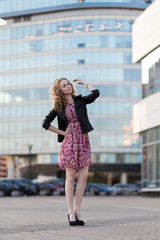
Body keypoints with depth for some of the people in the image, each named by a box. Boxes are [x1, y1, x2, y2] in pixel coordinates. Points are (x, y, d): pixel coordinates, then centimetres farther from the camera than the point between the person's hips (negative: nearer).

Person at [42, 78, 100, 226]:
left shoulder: (80, 101, 9)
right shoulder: (58, 107, 5)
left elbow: (95, 93, -8)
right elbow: (45, 123, 7)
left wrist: (84, 83, 8)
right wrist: (62, 132, 1)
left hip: (83, 140, 3)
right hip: (69, 141, -3)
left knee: (84, 175, -4)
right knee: (71, 176, -4)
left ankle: (77, 210, 4)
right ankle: (71, 212, -2)